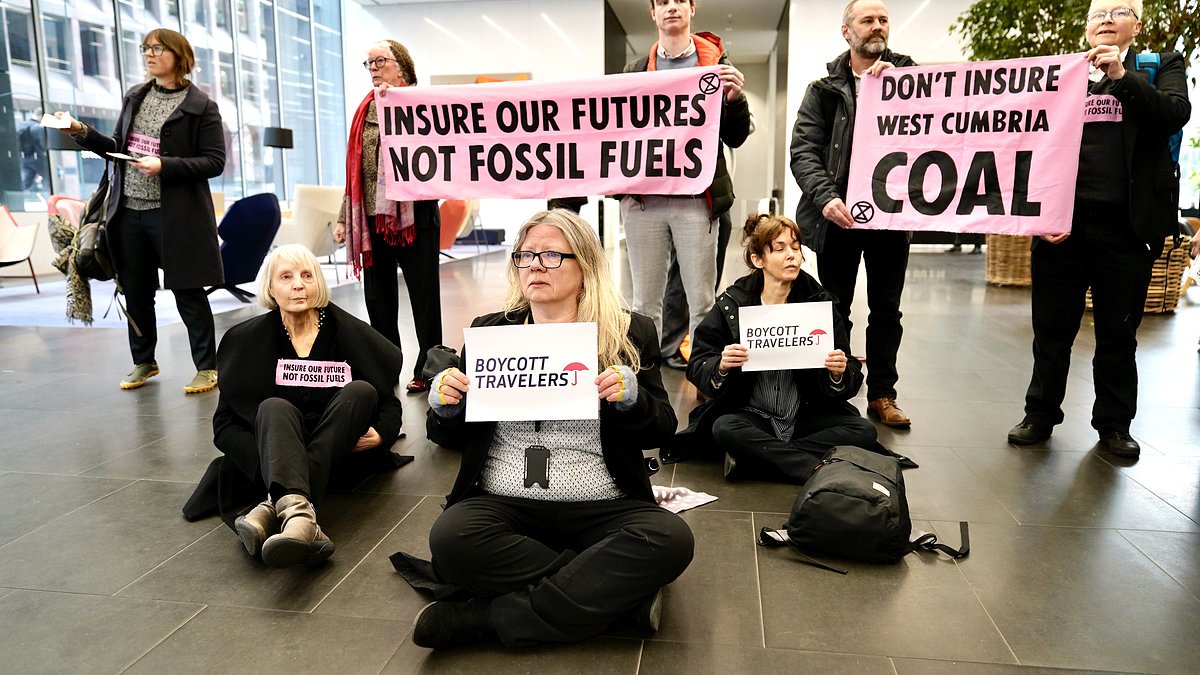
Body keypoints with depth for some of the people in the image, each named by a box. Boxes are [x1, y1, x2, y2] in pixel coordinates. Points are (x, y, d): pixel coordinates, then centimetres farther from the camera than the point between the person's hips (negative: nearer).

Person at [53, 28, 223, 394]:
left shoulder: (201, 106, -4)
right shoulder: (134, 97, 13)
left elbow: (215, 162, -9)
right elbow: (118, 147, 19)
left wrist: (164, 166, -19)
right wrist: (83, 132, 3)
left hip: (175, 216, -6)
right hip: (129, 212, 6)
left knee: (188, 292, -1)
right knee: (136, 292, 12)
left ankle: (206, 367, 10)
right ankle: (143, 362, 29)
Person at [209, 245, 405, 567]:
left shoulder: (350, 333, 2)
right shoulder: (247, 340, 4)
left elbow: (390, 400, 7)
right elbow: (226, 422, 3)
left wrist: (380, 434, -15)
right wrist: (264, 458, -17)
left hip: (341, 450, 0)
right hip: (279, 452, 0)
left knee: (361, 391, -26)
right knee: (274, 407, -29)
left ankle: (272, 511, -42)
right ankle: (299, 514, -60)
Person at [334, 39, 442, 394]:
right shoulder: (365, 110, 15)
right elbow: (354, 168, 17)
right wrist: (344, 216, 14)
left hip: (412, 215, -6)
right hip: (371, 219, 7)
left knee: (424, 297, 1)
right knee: (377, 298, 12)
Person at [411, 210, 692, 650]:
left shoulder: (631, 334, 7)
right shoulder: (488, 331, 11)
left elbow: (661, 432, 7)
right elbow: (452, 439, 16)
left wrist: (631, 399, -15)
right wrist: (444, 407, -7)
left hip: (600, 509, -1)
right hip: (503, 504, 2)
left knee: (670, 538, -29)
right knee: (450, 537, -30)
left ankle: (490, 617, -21)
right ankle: (618, 592, -15)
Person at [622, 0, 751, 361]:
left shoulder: (716, 63, 8)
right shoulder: (636, 70, 14)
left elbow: (735, 138, 6)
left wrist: (735, 98, -11)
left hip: (695, 199, -2)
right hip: (643, 199, 2)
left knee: (702, 301, 2)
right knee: (644, 303, 6)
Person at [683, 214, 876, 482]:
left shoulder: (821, 302, 1)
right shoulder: (731, 305, -2)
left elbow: (851, 383, 2)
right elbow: (696, 367, -3)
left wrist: (838, 374, -21)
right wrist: (721, 367, -25)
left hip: (806, 416, 2)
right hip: (750, 416, -2)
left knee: (864, 431, -21)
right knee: (724, 428, -32)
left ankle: (751, 459, -24)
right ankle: (819, 471, -25)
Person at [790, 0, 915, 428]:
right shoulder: (824, 89, 6)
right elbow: (803, 151, -4)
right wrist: (825, 197, -21)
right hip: (840, 215, -1)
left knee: (886, 309, 9)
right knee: (835, 310, 5)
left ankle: (882, 394, 20)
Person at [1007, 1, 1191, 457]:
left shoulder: (1161, 67, 10)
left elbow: (1175, 115, -8)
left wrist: (1122, 75, -15)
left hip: (1126, 227, 0)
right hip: (1062, 224, 1)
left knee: (1118, 334, 9)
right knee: (1051, 330, 7)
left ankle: (1114, 425, 22)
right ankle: (1040, 415, 20)